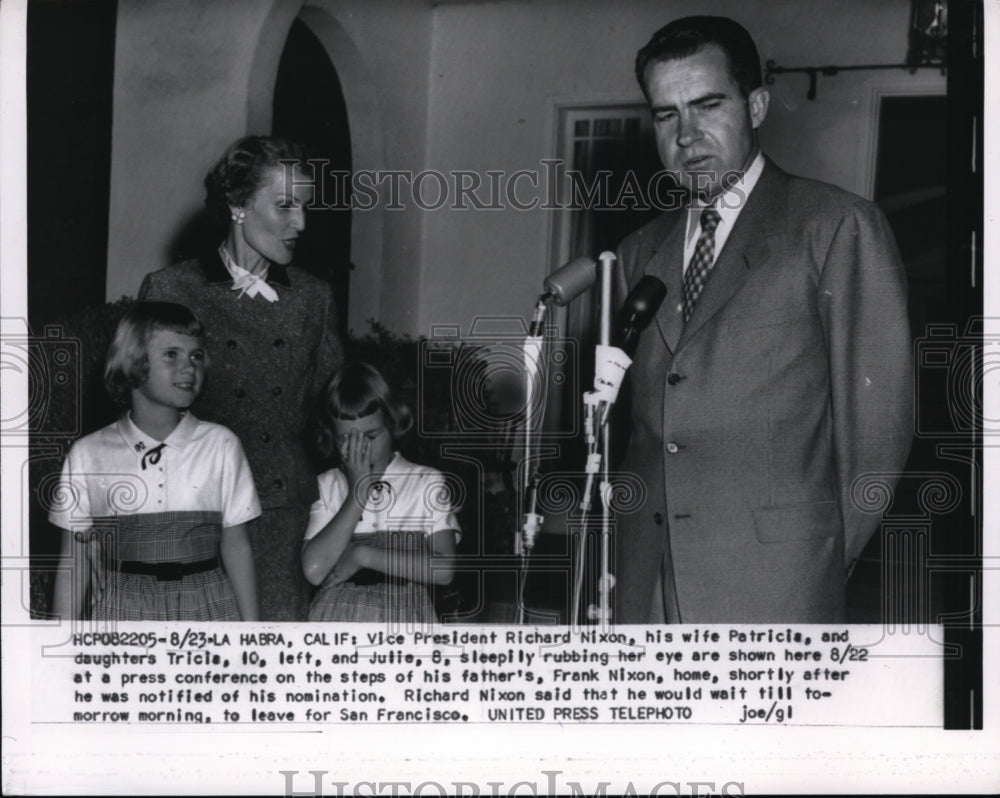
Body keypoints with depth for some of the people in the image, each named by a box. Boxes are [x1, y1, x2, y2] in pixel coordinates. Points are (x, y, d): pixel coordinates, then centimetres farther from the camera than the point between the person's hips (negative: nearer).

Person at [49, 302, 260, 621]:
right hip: (121, 612, -1)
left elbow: (235, 545, 4)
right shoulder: (88, 454, 0)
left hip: (207, 607, 1)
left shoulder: (220, 445, 0)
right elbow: (76, 558, 5)